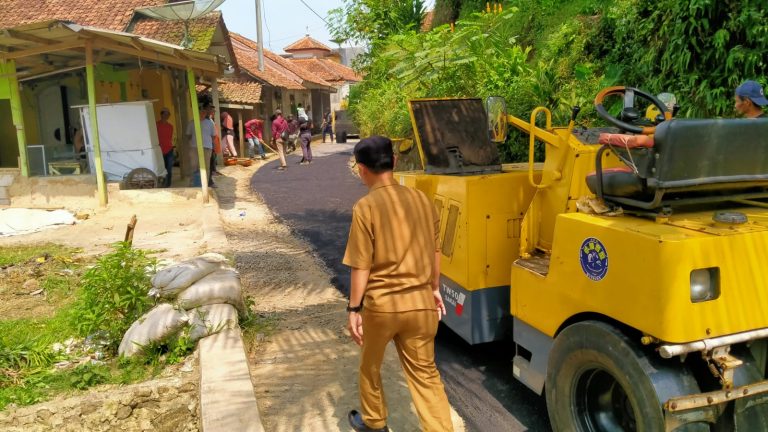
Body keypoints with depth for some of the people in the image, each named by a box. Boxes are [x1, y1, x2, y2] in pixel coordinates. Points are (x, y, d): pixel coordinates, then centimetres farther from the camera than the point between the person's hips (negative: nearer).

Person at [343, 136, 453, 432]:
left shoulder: (366, 207, -15)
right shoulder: (421, 200, 1)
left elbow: (361, 266, -14)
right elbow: (434, 253, 9)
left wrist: (354, 308, -4)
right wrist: (434, 289, 22)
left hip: (381, 304, -3)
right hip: (420, 302, 3)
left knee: (370, 367, 23)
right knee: (425, 374, 13)